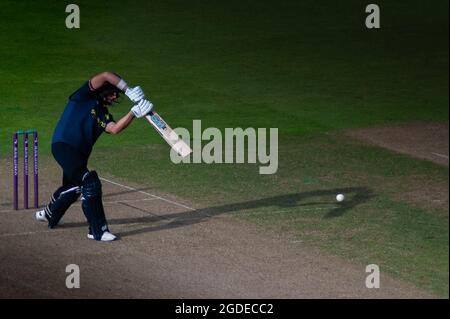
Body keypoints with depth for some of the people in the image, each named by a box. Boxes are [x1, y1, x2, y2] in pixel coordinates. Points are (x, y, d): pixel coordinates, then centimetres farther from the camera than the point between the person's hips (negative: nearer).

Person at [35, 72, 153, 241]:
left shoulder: (103, 113, 13)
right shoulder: (85, 96, -5)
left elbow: (114, 129, -10)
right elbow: (105, 76, -20)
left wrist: (134, 112, -18)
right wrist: (129, 91, -21)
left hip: (80, 153, 9)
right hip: (63, 145, -9)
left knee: (73, 186, 25)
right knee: (90, 184, -18)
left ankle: (49, 215, 53)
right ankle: (98, 230, -15)